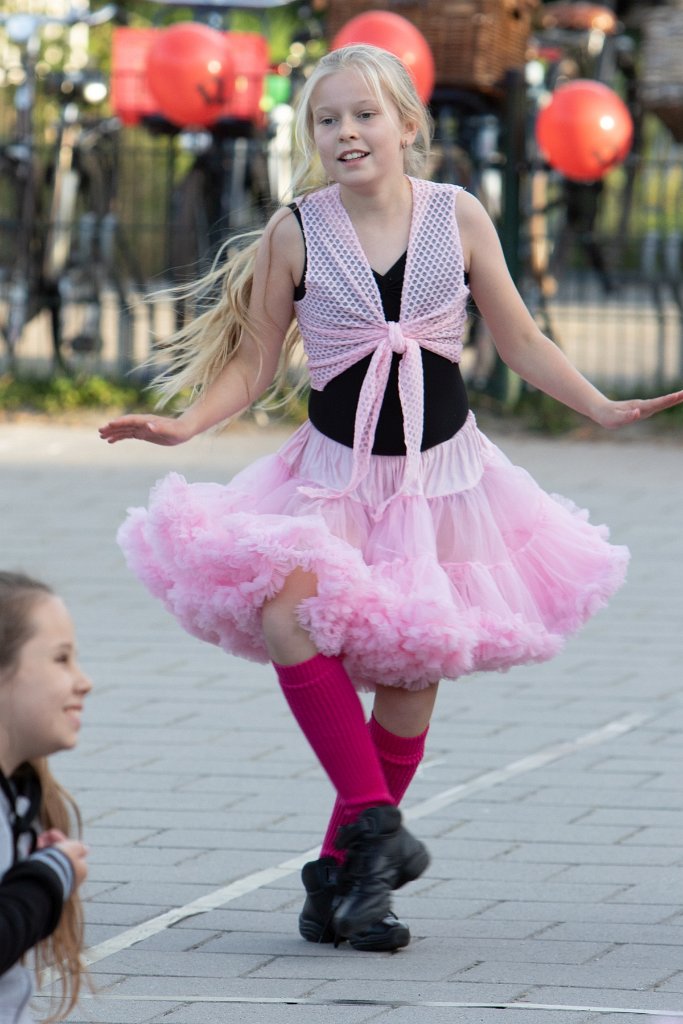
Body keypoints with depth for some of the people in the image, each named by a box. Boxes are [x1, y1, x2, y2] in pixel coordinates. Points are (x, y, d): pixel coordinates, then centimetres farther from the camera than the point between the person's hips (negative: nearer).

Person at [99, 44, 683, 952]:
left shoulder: (458, 218, -3)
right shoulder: (296, 232, -5)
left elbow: (521, 343, 7)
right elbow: (255, 366, 2)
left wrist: (603, 409, 1)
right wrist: (186, 425, -12)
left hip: (442, 472, 1)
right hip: (338, 473, -1)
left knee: (410, 676, 2)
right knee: (285, 613, -27)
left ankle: (341, 872, 14)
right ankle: (377, 829, -20)